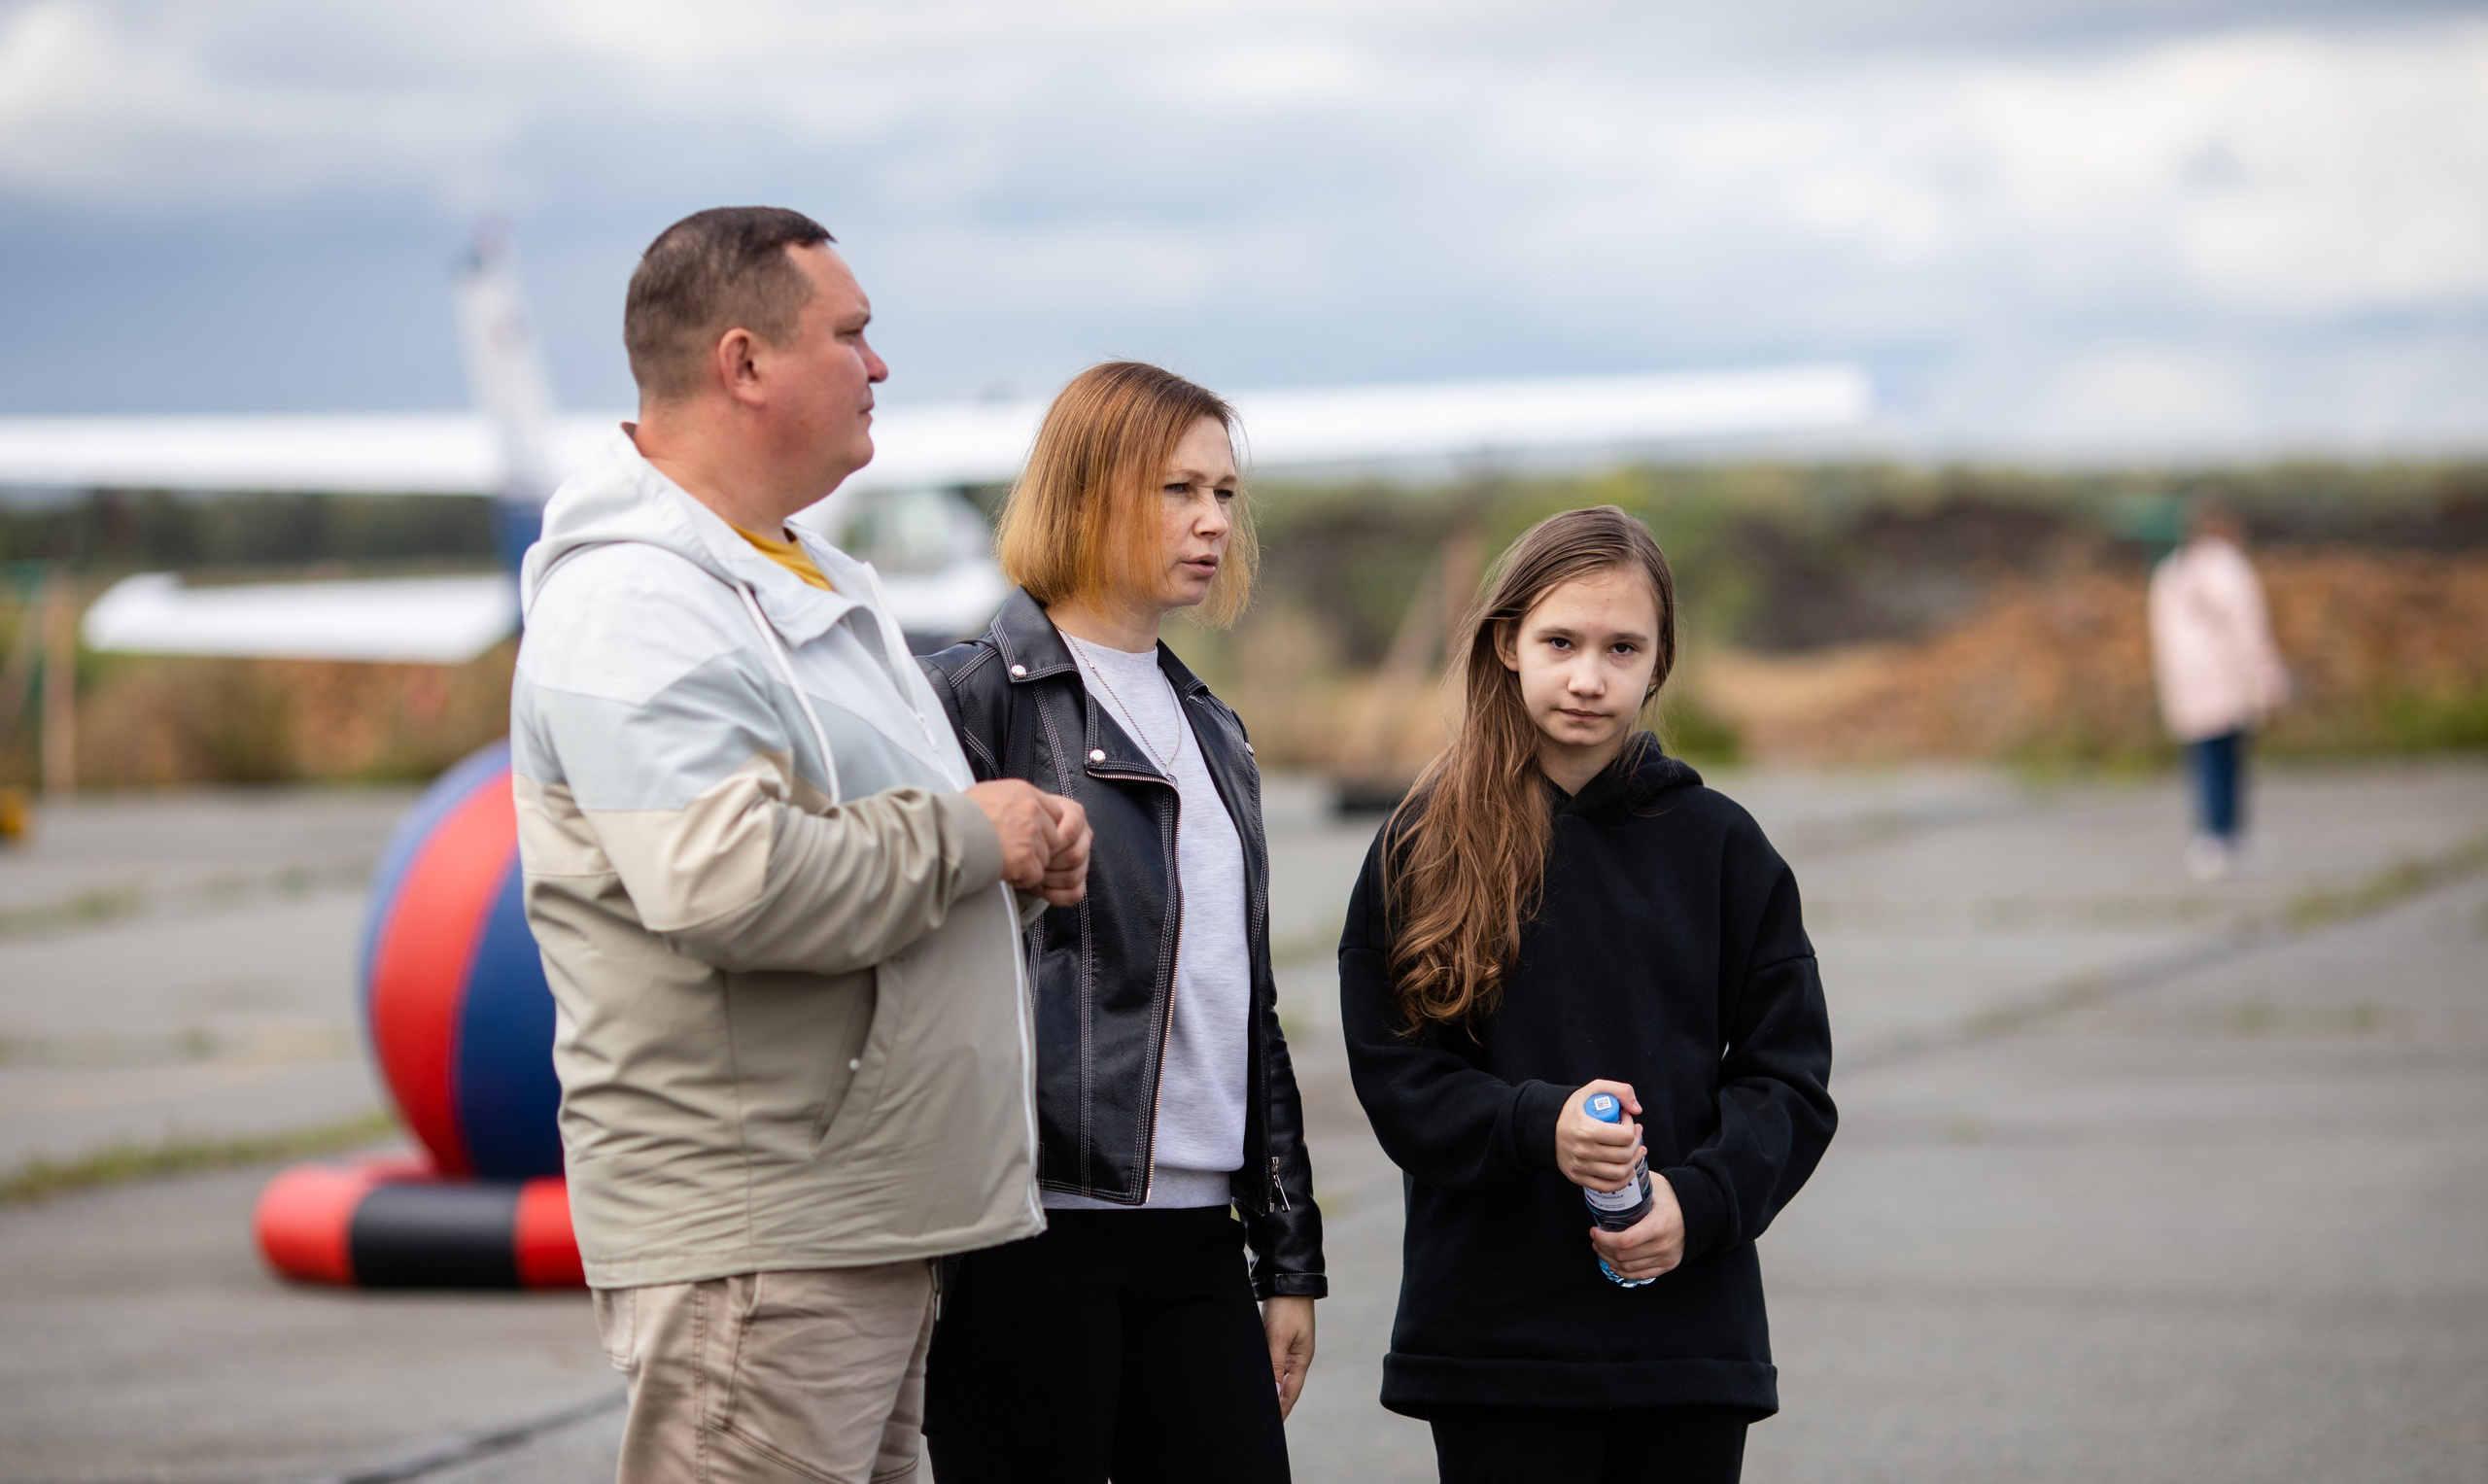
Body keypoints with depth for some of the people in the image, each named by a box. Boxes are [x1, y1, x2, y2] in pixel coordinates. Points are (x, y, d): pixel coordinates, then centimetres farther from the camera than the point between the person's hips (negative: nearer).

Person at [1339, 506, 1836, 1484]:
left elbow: (1790, 1079, 5)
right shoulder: (1422, 850, 2)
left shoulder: (1719, 845, 5)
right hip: (1491, 1335, -1)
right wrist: (1537, 1127, -18)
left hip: (1689, 1323, 1)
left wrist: (1700, 1199, -12)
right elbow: (1392, 1073, -1)